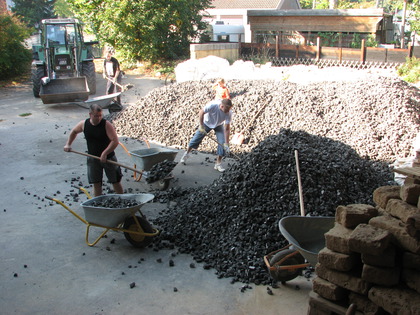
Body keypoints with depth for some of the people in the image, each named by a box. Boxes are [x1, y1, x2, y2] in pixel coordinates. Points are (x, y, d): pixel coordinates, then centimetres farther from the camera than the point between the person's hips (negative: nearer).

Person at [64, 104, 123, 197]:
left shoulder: (106, 124, -18)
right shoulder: (84, 124, -6)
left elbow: (115, 141, -25)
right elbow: (74, 131, 17)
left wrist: (105, 153, -30)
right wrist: (68, 144, 11)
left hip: (108, 157, -3)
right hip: (93, 158, 3)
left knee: (116, 181, 8)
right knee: (96, 184, 6)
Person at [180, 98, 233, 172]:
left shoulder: (229, 113, -31)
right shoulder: (213, 105, -39)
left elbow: (227, 129, -27)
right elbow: (201, 113, -26)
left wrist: (226, 144, -29)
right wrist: (201, 126, -27)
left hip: (219, 125, 1)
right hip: (207, 122, -1)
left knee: (222, 143, -13)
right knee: (196, 138, 3)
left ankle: (218, 164, 0)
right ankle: (187, 154, 29)